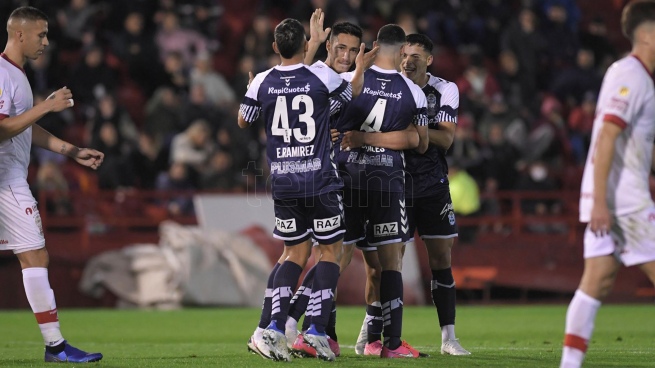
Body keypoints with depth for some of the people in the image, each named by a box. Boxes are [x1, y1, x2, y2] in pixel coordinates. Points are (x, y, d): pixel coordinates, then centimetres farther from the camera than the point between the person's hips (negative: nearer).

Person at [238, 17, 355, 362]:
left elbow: (243, 121, 16)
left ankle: (272, 328, -1)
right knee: (330, 250, 8)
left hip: (282, 182, 3)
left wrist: (250, 91, 34)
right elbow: (352, 95, 14)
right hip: (320, 179, -3)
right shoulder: (323, 77, -7)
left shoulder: (262, 82, -1)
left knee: (295, 253, 13)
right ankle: (317, 331, -2)